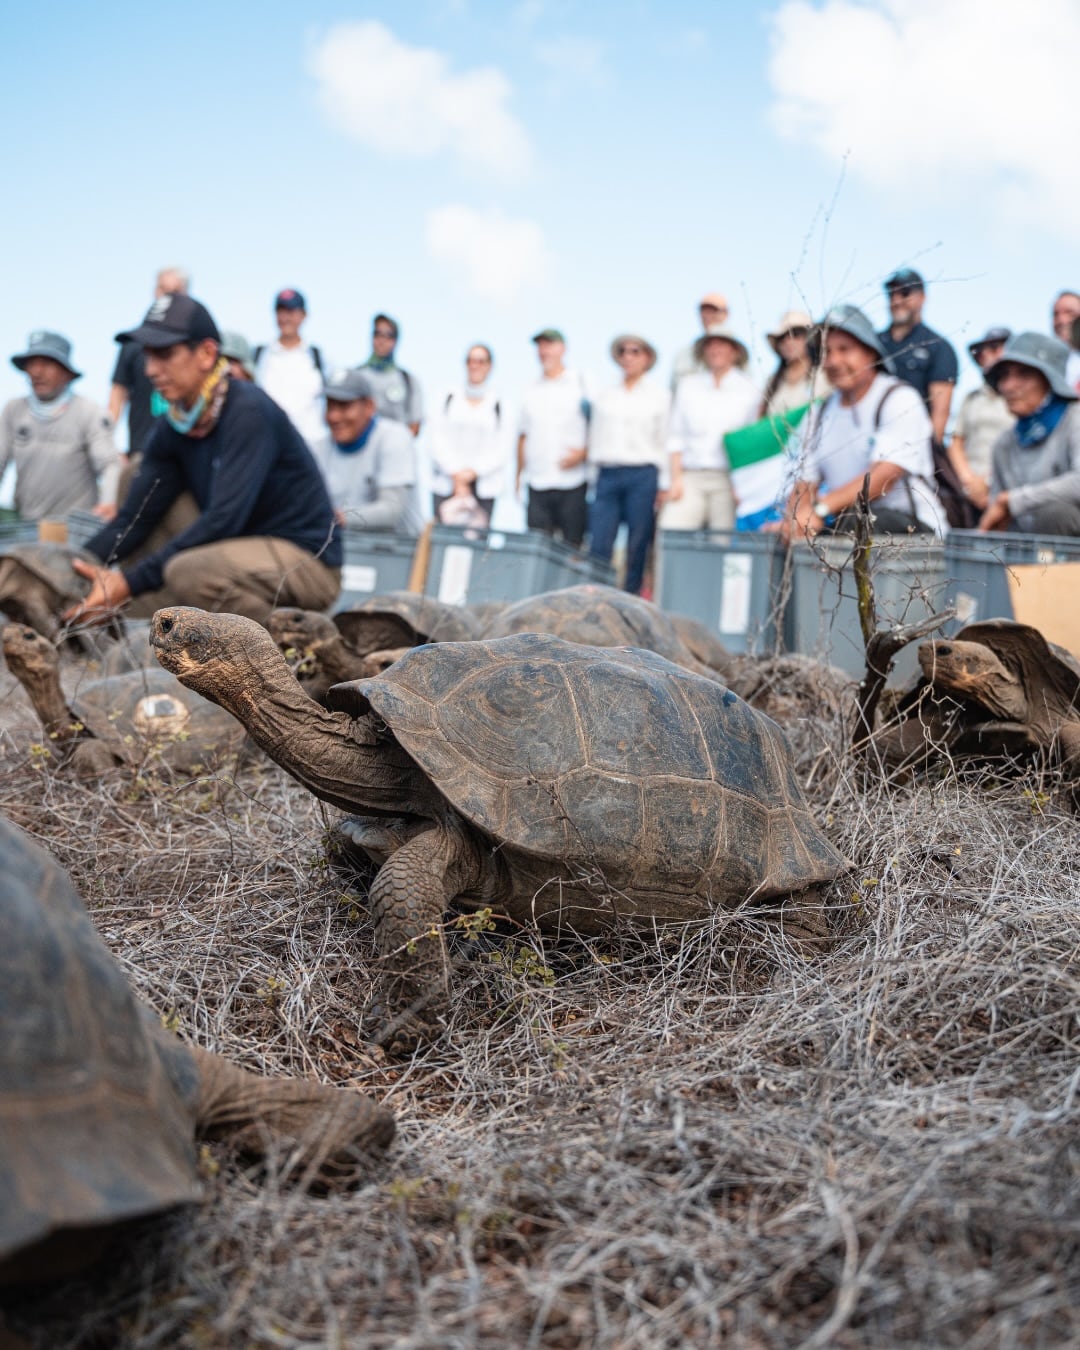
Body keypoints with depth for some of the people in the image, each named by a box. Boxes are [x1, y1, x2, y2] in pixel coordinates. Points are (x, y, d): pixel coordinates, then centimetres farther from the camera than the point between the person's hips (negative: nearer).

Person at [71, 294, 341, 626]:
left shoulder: (248, 411, -18)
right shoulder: (171, 428, 5)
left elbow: (223, 518, -27)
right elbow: (135, 518, 4)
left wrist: (131, 582, -29)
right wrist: (73, 568, -14)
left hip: (307, 561, -8)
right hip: (248, 556, 8)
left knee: (190, 569, -32)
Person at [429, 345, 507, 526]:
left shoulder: (498, 404, 6)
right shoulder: (450, 397, 9)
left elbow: (500, 450, 2)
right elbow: (438, 441, 4)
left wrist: (472, 472, -8)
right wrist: (456, 476, -5)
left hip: (483, 488, 0)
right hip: (447, 484, 1)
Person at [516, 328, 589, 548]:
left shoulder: (581, 383, 4)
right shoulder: (531, 391, 17)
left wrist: (583, 453, -14)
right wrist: (519, 475, 13)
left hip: (572, 482, -3)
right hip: (537, 484, 4)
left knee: (573, 545, -2)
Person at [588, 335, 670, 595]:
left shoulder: (659, 396, 9)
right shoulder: (604, 396, 16)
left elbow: (666, 442, 6)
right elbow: (595, 438, 17)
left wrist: (664, 485, 0)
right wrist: (596, 462, 7)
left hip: (643, 475, -2)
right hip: (608, 474, 2)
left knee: (637, 546, -2)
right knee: (599, 545, -7)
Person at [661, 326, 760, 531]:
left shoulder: (749, 389, 9)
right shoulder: (688, 385, 14)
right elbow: (676, 435, 13)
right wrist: (676, 478, 3)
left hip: (728, 478, -1)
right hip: (690, 477, 1)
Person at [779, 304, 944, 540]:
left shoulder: (900, 399, -4)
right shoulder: (817, 416, 14)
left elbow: (884, 476, -18)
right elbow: (803, 485, 5)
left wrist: (819, 509, -30)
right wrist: (797, 519, -20)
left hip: (911, 524, -5)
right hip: (841, 525, 5)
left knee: (854, 521, -37)